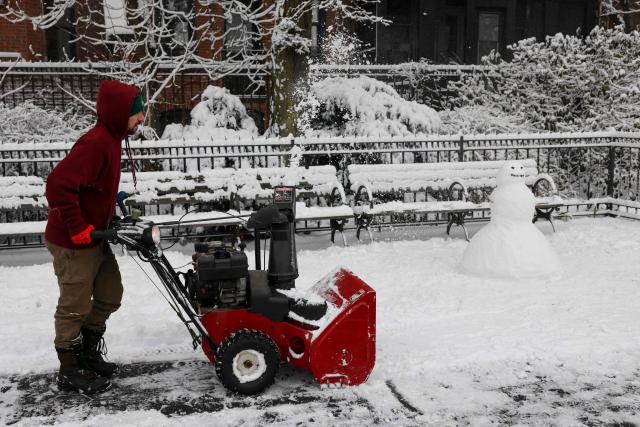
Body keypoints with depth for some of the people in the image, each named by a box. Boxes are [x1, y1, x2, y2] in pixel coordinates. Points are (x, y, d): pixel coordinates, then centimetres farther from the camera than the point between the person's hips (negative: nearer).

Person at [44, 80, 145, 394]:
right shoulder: (95, 144, -25)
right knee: (75, 307, 3)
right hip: (72, 243, -10)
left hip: (96, 237, 10)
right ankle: (70, 371, 18)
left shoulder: (111, 140, 7)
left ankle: (88, 354, 34)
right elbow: (58, 184, -33)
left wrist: (110, 216, 14)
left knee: (110, 296, 17)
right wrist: (78, 229, -26)